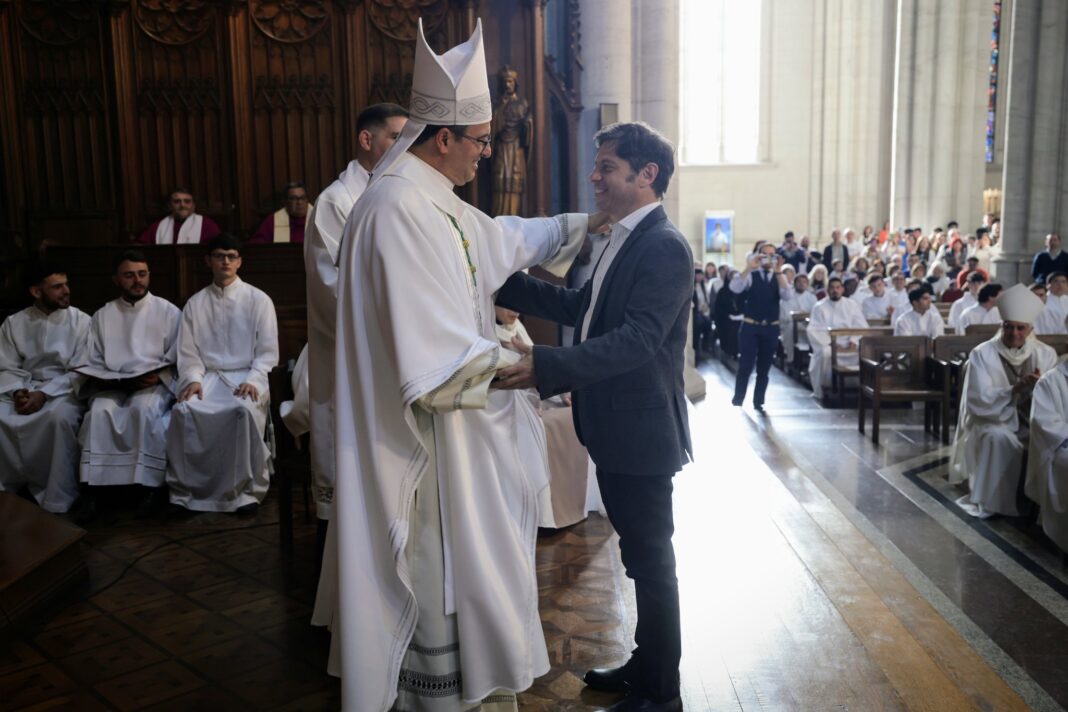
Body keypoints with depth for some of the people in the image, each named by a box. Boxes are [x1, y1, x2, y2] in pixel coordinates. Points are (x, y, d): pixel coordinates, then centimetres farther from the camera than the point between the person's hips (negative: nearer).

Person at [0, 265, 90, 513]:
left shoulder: (81, 321, -1)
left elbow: (80, 372, -7)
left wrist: (44, 394, -19)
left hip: (65, 390, -3)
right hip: (24, 389, 3)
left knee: (60, 418, -37)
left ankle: (56, 500, -25)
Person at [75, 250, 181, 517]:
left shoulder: (168, 311, 5)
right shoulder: (103, 315, 12)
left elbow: (176, 360, 2)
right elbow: (93, 363, 12)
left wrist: (157, 377, -15)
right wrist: (106, 380, -9)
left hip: (156, 384, -2)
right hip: (113, 387, 2)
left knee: (144, 407, -35)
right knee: (100, 410, -31)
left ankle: (154, 486, -28)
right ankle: (91, 488, -27)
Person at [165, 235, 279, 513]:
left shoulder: (259, 300, 8)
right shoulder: (195, 303, 15)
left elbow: (268, 352, 3)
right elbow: (188, 352, 10)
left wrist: (252, 380, -13)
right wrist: (193, 379, -9)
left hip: (246, 376, -2)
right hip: (208, 376, 2)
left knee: (244, 409, -36)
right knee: (184, 410, -30)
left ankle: (247, 490, -24)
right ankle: (186, 489, -17)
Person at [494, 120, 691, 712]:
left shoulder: (664, 247, -18)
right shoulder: (625, 240, 12)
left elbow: (637, 340, -28)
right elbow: (582, 307, 17)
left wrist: (547, 365, -37)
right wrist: (506, 284, 11)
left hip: (641, 432, -9)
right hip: (615, 430, 9)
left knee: (650, 559, 5)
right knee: (642, 554, 20)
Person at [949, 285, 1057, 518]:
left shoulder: (1046, 354, 0)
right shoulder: (982, 354, -12)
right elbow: (979, 402, -18)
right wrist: (1015, 389, -31)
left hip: (1030, 420, 4)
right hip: (991, 420, -4)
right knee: (999, 437, -35)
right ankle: (992, 501, -19)